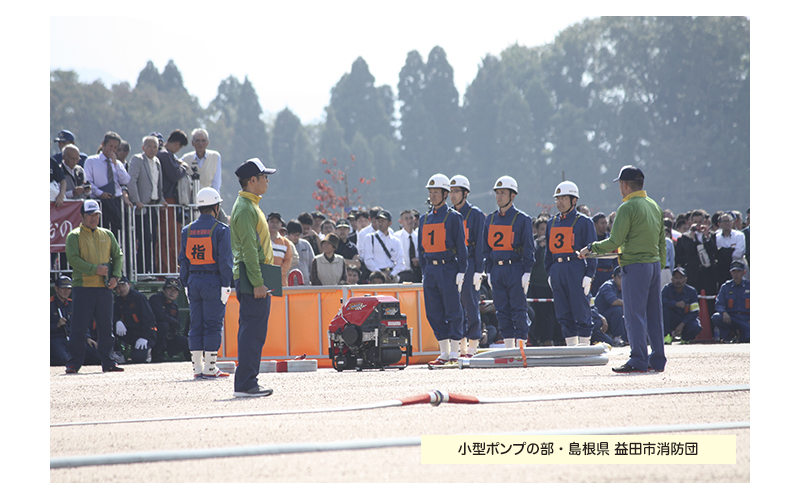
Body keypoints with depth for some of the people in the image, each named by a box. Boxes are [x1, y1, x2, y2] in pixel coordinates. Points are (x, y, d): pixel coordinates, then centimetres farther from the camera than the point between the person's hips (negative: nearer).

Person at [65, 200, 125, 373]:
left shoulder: (107, 235, 15)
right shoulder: (74, 236, 1)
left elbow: (118, 256, 16)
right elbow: (73, 258, -10)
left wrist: (115, 276, 0)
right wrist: (95, 269, -17)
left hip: (105, 287, 4)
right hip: (83, 286, -4)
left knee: (106, 327, 5)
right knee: (79, 328, -4)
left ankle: (107, 362, 12)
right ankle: (74, 363, 1)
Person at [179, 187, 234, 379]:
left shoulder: (187, 230, 9)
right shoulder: (220, 229, -7)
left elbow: (183, 259, 10)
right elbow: (225, 260, -11)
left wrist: (186, 284, 15)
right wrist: (226, 284, -8)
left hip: (193, 282, 5)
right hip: (213, 281, -5)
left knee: (196, 325, 9)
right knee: (213, 325, -1)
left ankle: (197, 367, 9)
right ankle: (210, 368, -3)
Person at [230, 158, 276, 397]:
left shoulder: (250, 205, 20)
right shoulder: (245, 208, -13)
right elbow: (249, 249, -19)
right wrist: (257, 283, -22)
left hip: (254, 279, 10)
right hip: (250, 279, -10)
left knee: (254, 332, 11)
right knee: (252, 331, -11)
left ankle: (248, 383, 13)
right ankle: (245, 384, -12)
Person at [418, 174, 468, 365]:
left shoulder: (453, 217, -2)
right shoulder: (425, 219, 15)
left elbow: (461, 246, -4)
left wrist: (461, 272, -10)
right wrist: (424, 273, 15)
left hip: (448, 268, -6)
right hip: (431, 270, 6)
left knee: (453, 312, -4)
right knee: (434, 314, 5)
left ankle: (455, 353, -1)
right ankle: (444, 353, 11)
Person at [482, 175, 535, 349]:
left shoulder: (522, 219, -3)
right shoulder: (491, 219, 12)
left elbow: (528, 247, -4)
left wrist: (526, 272, -10)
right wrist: (489, 271, 11)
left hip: (516, 268, -5)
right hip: (497, 269, 5)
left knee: (519, 310, -4)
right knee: (502, 311, 6)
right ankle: (509, 348, 10)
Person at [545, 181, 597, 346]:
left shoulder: (583, 222, -2)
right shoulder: (552, 223, 16)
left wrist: (589, 275, -10)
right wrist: (550, 272, 15)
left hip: (576, 269, -6)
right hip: (557, 269, 6)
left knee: (580, 311, -5)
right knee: (563, 312, 6)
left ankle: (584, 343, 0)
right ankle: (571, 343, 12)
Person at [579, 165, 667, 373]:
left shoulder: (628, 207, -12)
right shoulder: (654, 206, 13)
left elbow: (614, 242, -14)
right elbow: (661, 240, 17)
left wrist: (590, 249, -1)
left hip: (635, 266, -8)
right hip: (654, 264, 8)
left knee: (634, 315, -7)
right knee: (654, 314, 10)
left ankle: (638, 361, -11)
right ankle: (657, 360, 13)